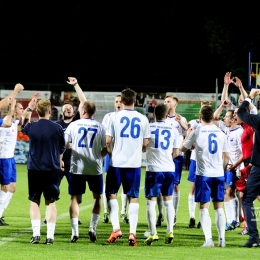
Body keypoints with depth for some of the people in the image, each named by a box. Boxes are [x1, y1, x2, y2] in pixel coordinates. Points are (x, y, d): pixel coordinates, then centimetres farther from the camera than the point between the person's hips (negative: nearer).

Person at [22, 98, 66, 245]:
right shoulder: (57, 128, -7)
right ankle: (50, 236, 1)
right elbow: (62, 149, 7)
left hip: (34, 169, 0)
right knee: (51, 202, 6)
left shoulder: (31, 127, -5)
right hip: (52, 169, 0)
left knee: (35, 201, 9)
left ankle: (36, 234, 0)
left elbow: (23, 126, 21)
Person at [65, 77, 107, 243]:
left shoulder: (73, 125, -3)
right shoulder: (100, 127, 0)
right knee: (98, 197, 18)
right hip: (95, 168, 1)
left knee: (75, 198, 6)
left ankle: (75, 232, -3)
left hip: (77, 167, -1)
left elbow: (66, 145, -2)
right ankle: (93, 228, 7)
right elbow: (105, 150, 3)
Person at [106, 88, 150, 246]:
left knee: (111, 194, 11)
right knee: (133, 197, 6)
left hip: (117, 162, -1)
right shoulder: (143, 119, 2)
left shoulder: (115, 117, -4)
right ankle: (132, 233, -1)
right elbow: (145, 143, 5)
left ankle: (116, 228, -1)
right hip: (135, 163, 2)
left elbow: (108, 141, -3)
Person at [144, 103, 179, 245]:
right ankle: (170, 232, 10)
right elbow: (176, 153, 9)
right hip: (169, 169, 3)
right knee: (168, 200, 14)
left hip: (153, 168, -3)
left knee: (151, 201, 2)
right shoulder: (173, 130, 5)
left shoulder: (148, 128, -3)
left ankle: (153, 233, -5)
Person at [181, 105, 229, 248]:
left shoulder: (197, 132, -6)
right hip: (219, 174, 3)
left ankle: (208, 239, -13)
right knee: (219, 207, 11)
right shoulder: (220, 133, 5)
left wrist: (188, 135, 25)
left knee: (204, 207, -2)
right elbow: (226, 156, 10)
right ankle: (221, 239, 9)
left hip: (203, 174, -3)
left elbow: (183, 148, 8)